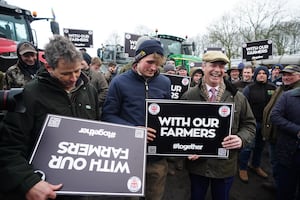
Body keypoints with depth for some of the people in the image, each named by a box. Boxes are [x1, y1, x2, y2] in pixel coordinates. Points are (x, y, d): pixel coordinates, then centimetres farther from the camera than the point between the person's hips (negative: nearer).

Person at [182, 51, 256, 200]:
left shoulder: (238, 97, -1)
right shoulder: (189, 96, -5)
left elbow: (249, 124, 6)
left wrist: (241, 139, -15)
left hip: (225, 165, 1)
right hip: (197, 163, -1)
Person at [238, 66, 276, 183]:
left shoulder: (272, 88, 3)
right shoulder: (249, 88, -7)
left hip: (266, 122, 4)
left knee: (260, 146, 17)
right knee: (248, 146, -1)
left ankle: (255, 165, 37)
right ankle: (243, 168, 16)